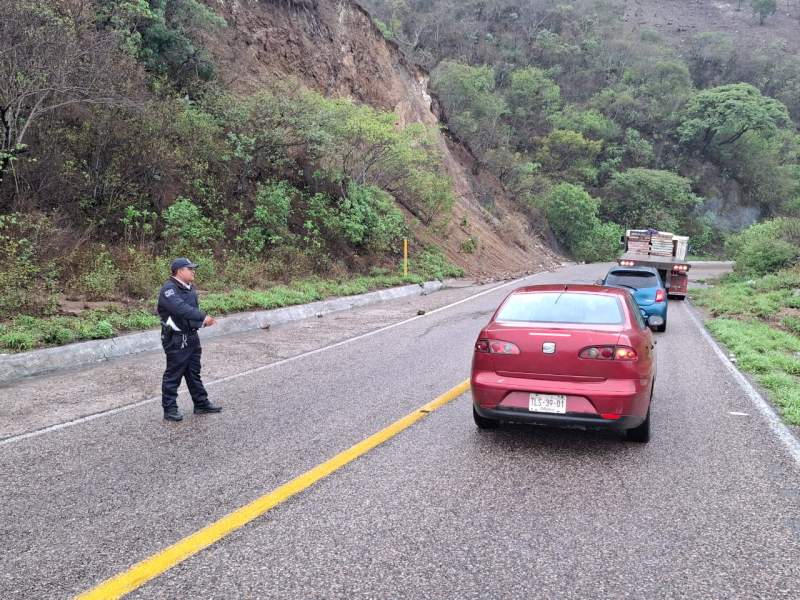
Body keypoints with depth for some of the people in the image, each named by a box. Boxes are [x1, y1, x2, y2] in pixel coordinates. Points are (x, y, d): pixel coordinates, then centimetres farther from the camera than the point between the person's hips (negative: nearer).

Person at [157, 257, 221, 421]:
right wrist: (203, 317, -40)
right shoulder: (169, 289, -19)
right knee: (173, 375, 1)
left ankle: (201, 403, 26)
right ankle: (170, 409, 12)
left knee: (194, 372, 17)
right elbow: (181, 308, -34)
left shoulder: (190, 288, 10)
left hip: (191, 337, 9)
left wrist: (202, 321, 0)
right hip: (176, 339, -9)